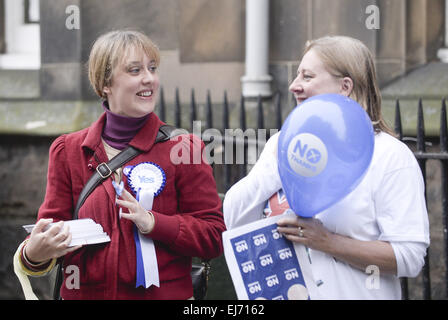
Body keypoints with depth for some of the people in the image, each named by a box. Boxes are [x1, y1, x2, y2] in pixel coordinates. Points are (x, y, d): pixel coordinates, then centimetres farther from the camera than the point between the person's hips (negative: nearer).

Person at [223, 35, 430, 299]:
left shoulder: (390, 156, -11)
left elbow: (410, 257, -18)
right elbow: (234, 221, -3)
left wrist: (326, 241, -23)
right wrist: (279, 159, -11)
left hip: (352, 293, -4)